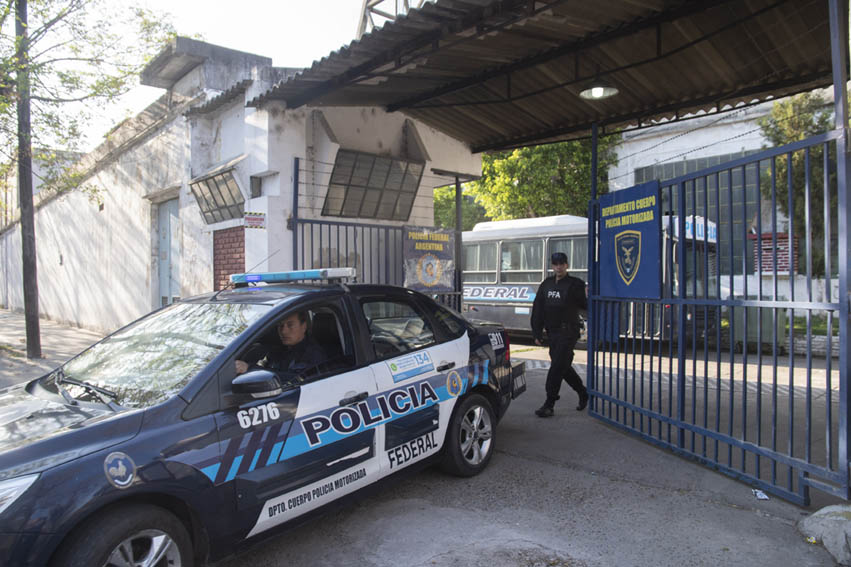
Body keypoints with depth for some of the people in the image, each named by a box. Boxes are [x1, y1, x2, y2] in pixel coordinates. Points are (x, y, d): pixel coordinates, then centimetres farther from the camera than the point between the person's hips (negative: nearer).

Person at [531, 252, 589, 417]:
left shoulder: (575, 284, -4)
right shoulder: (546, 284, 11)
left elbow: (584, 304, -1)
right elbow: (537, 310, 10)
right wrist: (537, 333, 7)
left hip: (568, 333, -6)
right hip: (552, 333, 6)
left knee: (556, 367, -9)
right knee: (563, 367, 15)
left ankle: (549, 405, -4)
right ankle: (583, 392, 36)